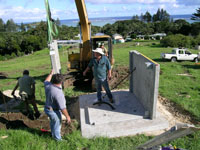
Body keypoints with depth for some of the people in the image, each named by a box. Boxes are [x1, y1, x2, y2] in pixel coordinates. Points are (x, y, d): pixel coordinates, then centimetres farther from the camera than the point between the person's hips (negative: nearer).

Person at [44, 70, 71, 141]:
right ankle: (58, 139, 39)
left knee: (52, 122, 31)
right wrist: (67, 116, -15)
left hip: (47, 108, 8)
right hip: (54, 112, -8)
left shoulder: (48, 85, -13)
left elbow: (46, 81, 15)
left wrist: (51, 74, 28)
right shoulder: (58, 93, -35)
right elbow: (62, 108, -28)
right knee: (57, 125, 16)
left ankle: (53, 134, 56)